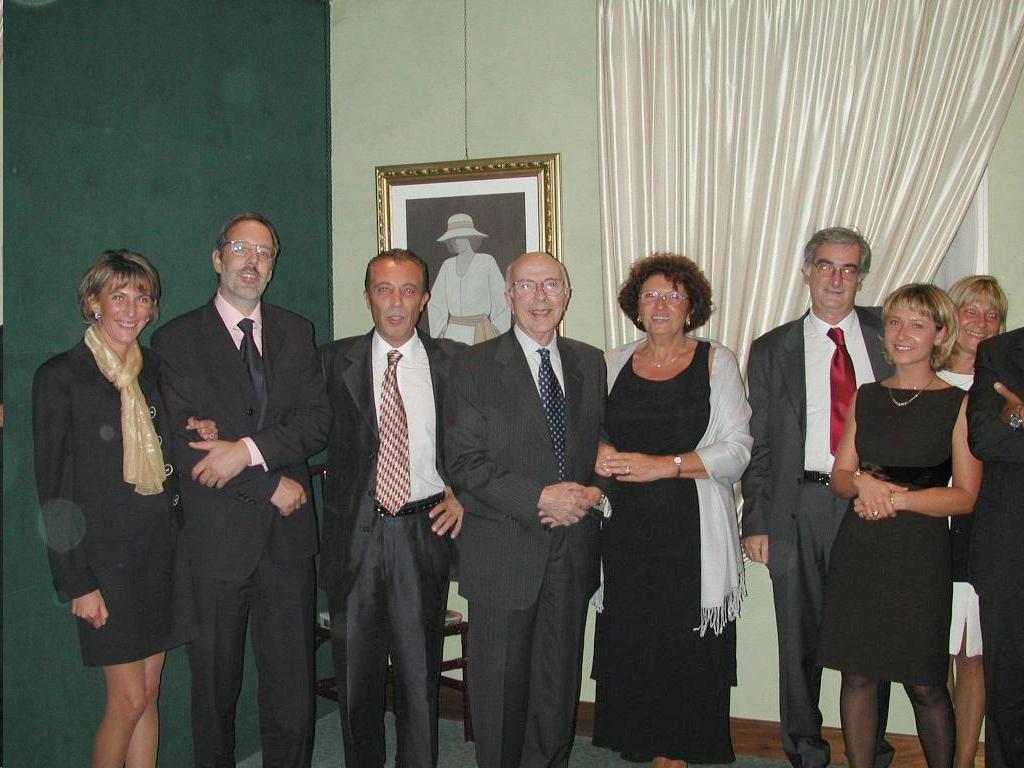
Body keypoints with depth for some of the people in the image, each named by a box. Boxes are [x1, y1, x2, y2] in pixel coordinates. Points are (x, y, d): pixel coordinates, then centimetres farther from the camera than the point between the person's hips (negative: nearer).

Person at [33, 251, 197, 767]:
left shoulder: (154, 372, 10)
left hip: (161, 548, 5)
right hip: (105, 553, -5)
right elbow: (53, 488, -9)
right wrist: (77, 582, -12)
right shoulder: (60, 376, -7)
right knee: (129, 698, -2)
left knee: (148, 694, 11)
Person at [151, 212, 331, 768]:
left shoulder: (297, 334, 10)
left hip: (287, 535, 3)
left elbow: (316, 423, -1)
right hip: (215, 538, -2)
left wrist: (249, 450, -17)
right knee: (214, 685, 12)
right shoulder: (176, 340, 0)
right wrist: (271, 485, -11)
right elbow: (183, 445, -10)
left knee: (292, 684, 8)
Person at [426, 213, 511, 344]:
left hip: (480, 333, -3)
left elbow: (500, 301, -2)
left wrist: (501, 339, -3)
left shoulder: (486, 261, -2)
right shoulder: (447, 265, 10)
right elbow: (435, 302, 13)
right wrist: (437, 337, 7)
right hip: (452, 332, 3)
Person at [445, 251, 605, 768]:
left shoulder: (591, 364, 10)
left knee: (559, 679, 14)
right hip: (503, 554, -3)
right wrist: (538, 497, -18)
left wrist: (593, 493, -8)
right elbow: (464, 462, -10)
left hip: (572, 550, 4)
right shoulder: (475, 366, -4)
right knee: (500, 685, 8)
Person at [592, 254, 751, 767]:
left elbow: (737, 450, -3)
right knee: (631, 649, 1)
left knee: (686, 655, -2)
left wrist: (664, 465, -14)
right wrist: (598, 454, -5)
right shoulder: (614, 364, 13)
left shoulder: (716, 363, 4)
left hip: (692, 535, -2)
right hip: (626, 531, 3)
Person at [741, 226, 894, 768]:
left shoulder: (889, 335, 8)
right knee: (800, 640, 8)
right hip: (801, 506, 0)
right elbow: (759, 443, 5)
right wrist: (756, 522, 0)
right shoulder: (773, 350, 6)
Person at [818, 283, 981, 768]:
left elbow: (965, 496, -5)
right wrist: (863, 482, -11)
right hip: (858, 551, 3)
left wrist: (898, 497, -17)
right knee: (857, 675, 7)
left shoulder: (960, 404, -1)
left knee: (925, 686, 2)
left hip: (921, 555, -3)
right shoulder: (865, 398, 10)